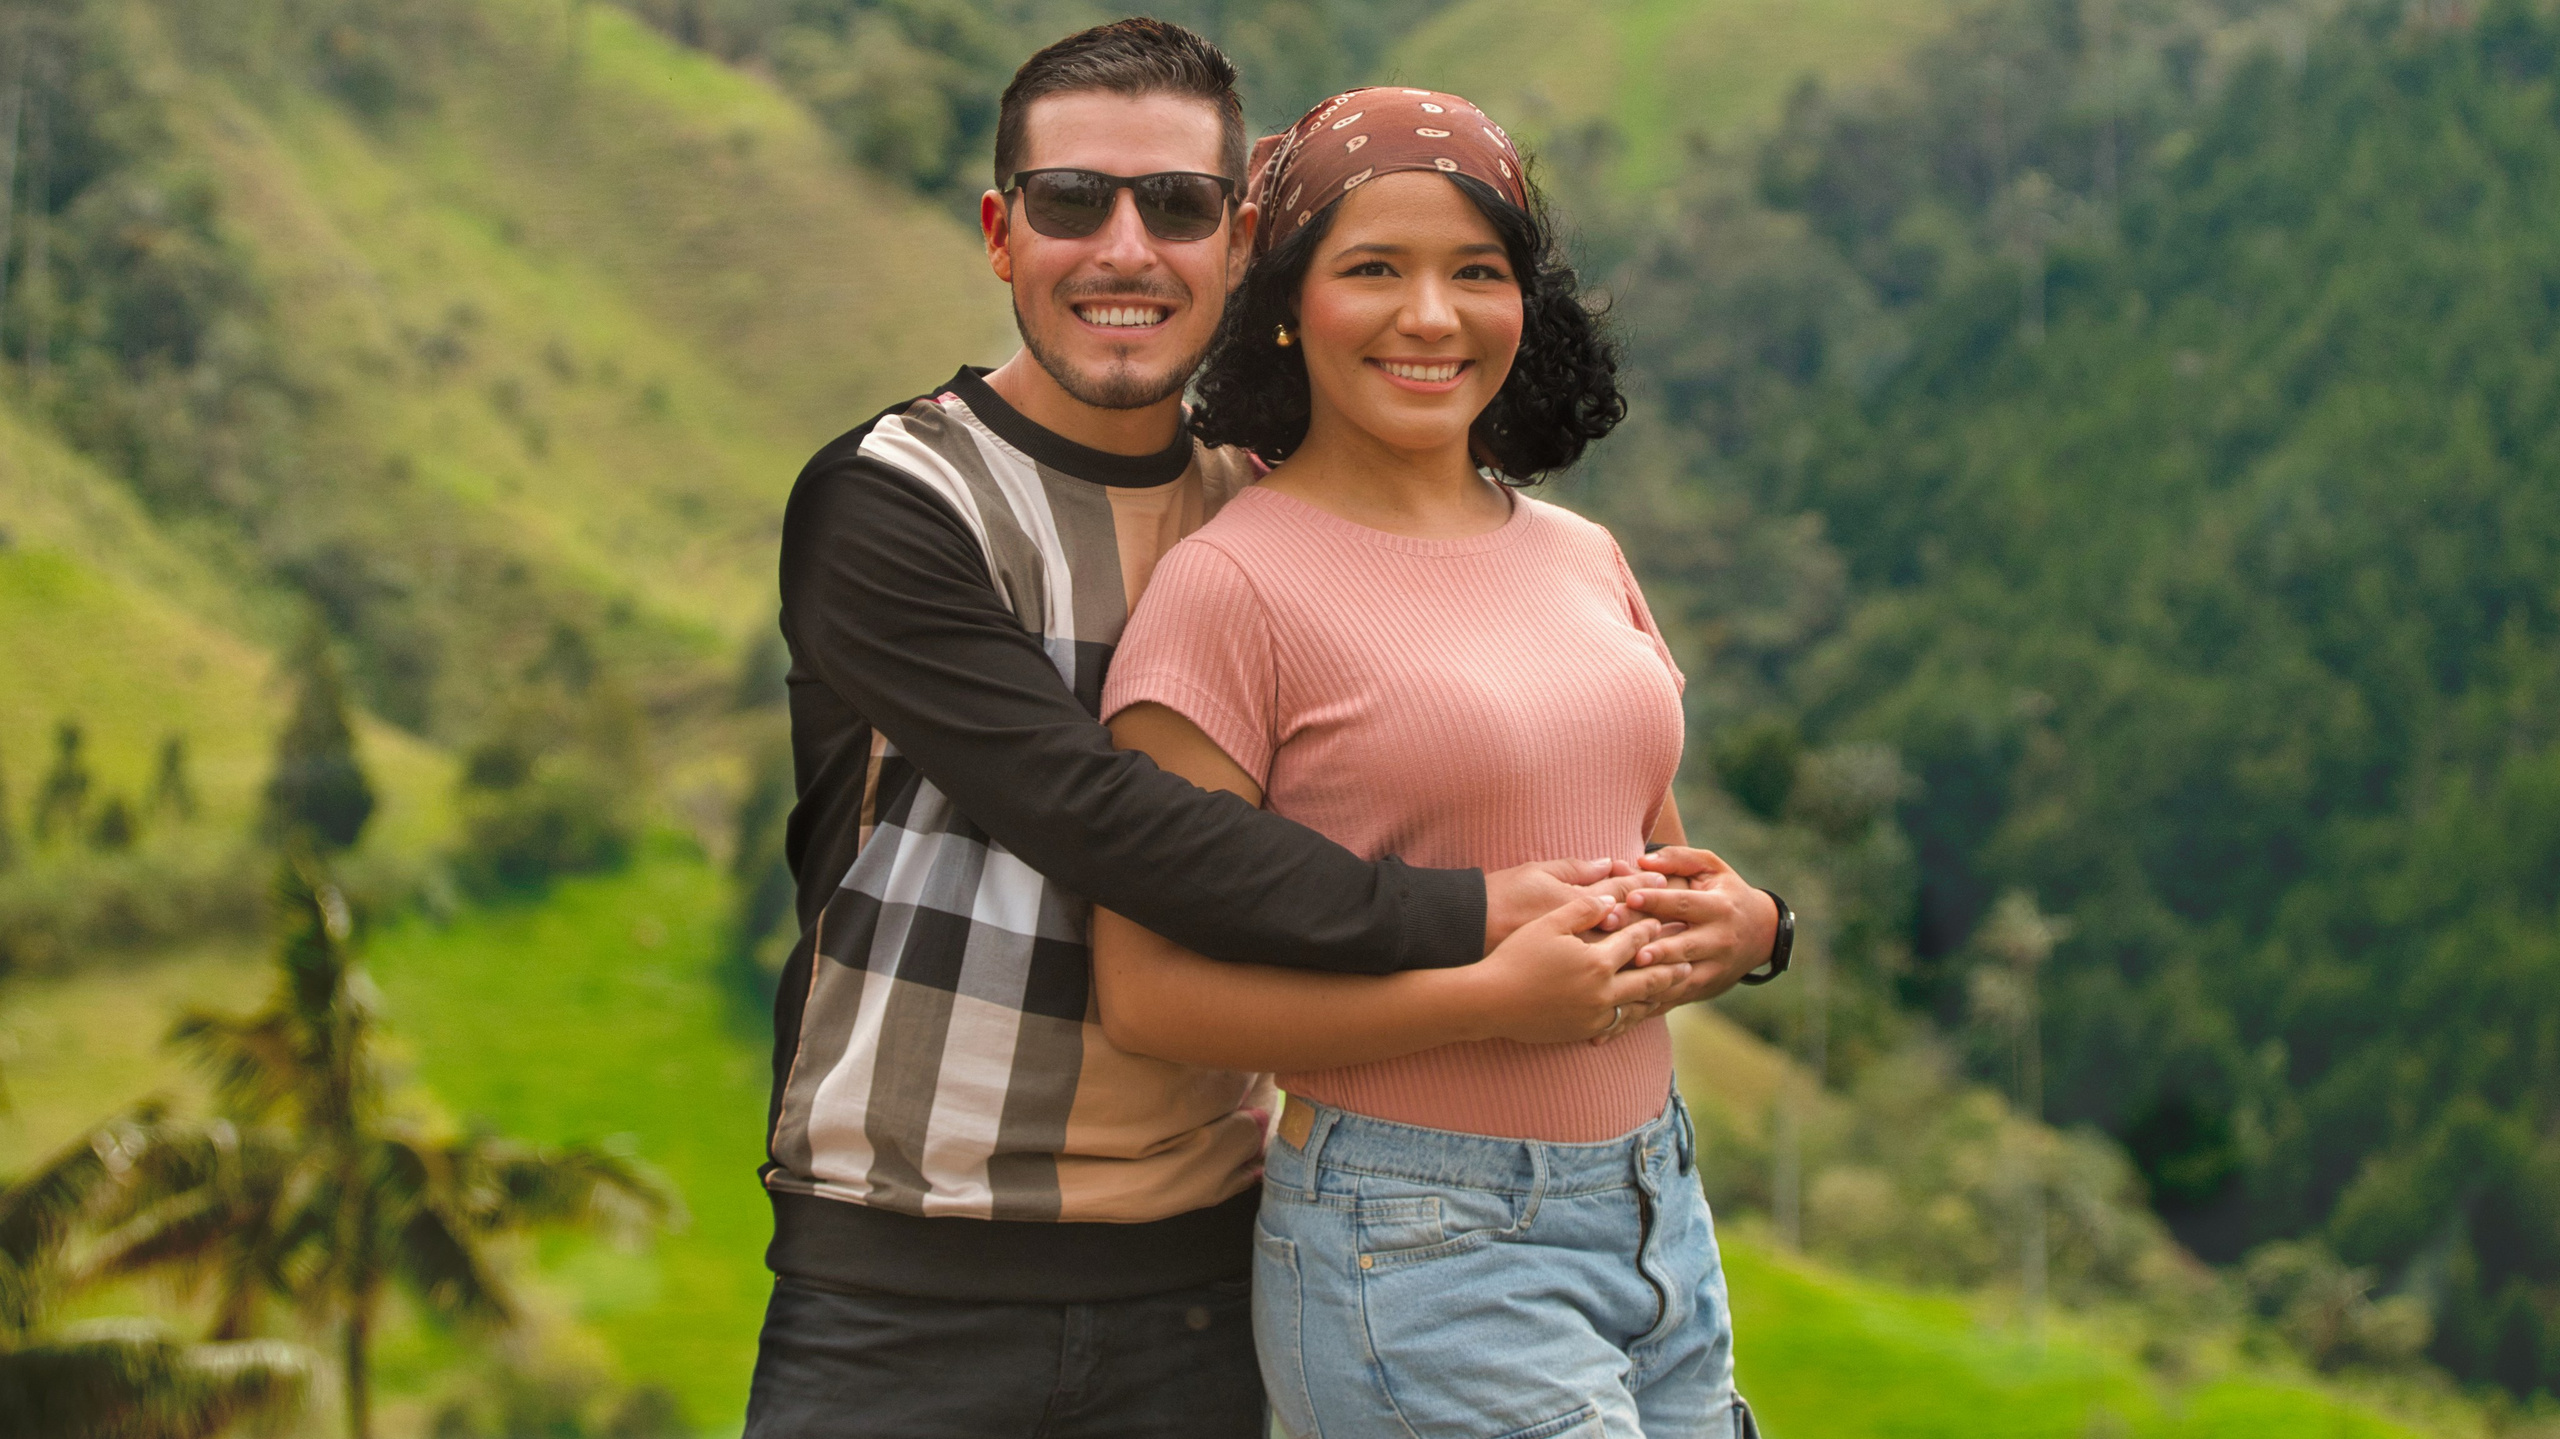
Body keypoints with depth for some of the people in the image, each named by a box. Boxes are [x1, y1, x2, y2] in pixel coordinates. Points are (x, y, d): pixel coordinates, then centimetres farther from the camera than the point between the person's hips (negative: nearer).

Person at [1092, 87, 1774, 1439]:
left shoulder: (1580, 558, 10)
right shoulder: (1231, 582, -10)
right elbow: (1148, 986, -14)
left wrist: (1737, 919, -3)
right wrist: (1492, 996, -19)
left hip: (1661, 1213, 7)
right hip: (1414, 1245, -7)